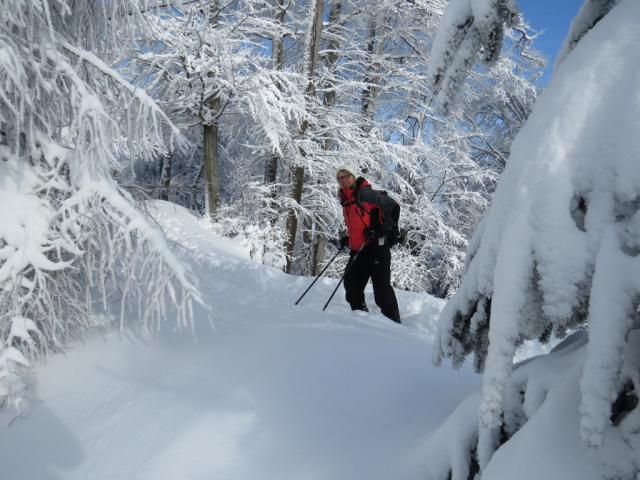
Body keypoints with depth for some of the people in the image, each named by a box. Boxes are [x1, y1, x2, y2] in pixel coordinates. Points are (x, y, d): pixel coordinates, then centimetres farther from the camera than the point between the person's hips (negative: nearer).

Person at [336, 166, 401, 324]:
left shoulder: (364, 193, -8)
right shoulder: (346, 200, 18)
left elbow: (392, 205, -14)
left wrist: (388, 228, -19)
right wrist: (348, 239, 16)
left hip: (376, 245, -9)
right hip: (358, 250, 9)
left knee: (381, 286, -10)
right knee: (351, 283, 8)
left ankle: (393, 322, -4)